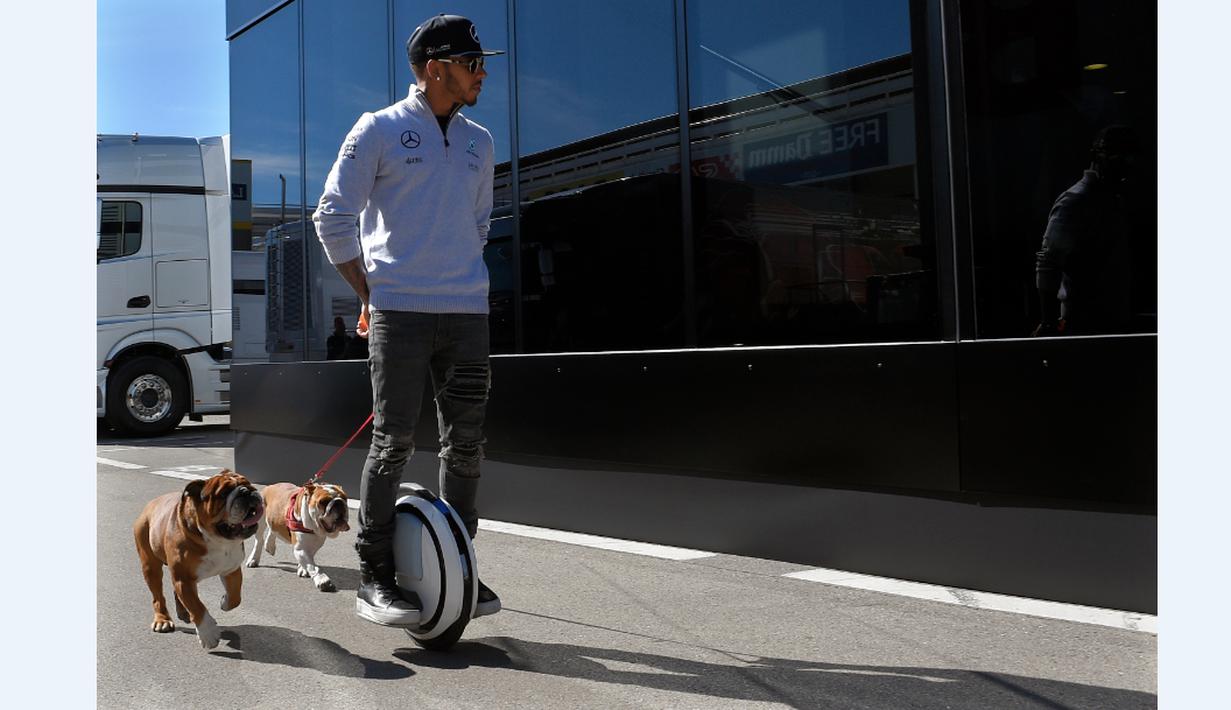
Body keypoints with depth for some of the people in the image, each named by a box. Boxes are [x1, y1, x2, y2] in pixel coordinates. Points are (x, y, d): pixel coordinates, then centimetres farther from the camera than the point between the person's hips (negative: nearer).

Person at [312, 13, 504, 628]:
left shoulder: (479, 142, 17)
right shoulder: (379, 130, 2)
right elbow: (332, 217, 2)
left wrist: (459, 279, 15)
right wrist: (370, 293, 0)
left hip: (468, 312, 5)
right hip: (398, 311, -5)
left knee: (465, 442, 5)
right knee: (393, 441, -5)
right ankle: (374, 578, 6)